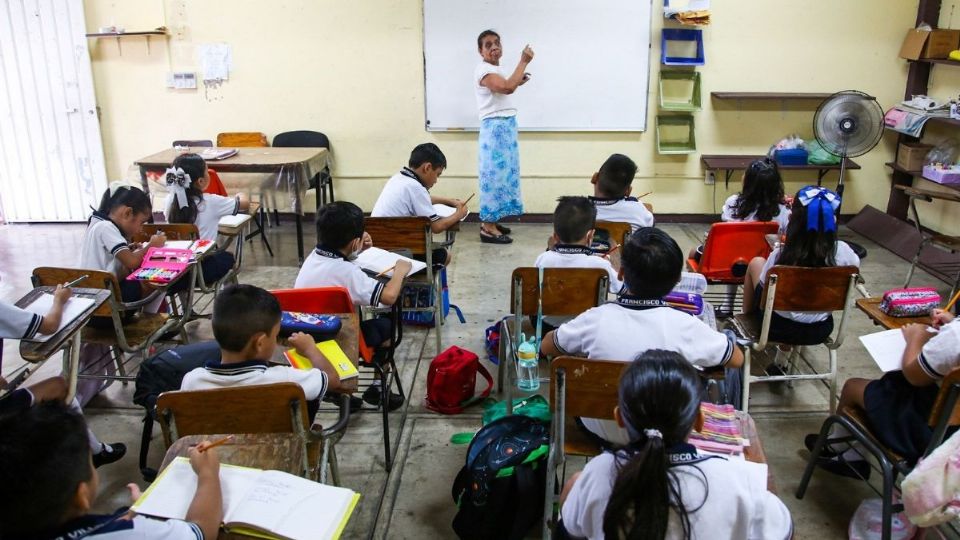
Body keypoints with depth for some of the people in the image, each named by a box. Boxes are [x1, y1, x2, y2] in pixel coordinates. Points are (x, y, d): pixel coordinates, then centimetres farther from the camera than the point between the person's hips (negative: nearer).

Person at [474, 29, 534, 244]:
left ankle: (490, 221, 19)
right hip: (495, 127, -10)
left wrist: (518, 82, 13)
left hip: (505, 126, 10)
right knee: (495, 172, -9)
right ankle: (488, 228, -6)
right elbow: (507, 87, -29)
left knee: (503, 172, 12)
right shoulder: (483, 70, -15)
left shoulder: (496, 70, 17)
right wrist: (524, 61, -21)